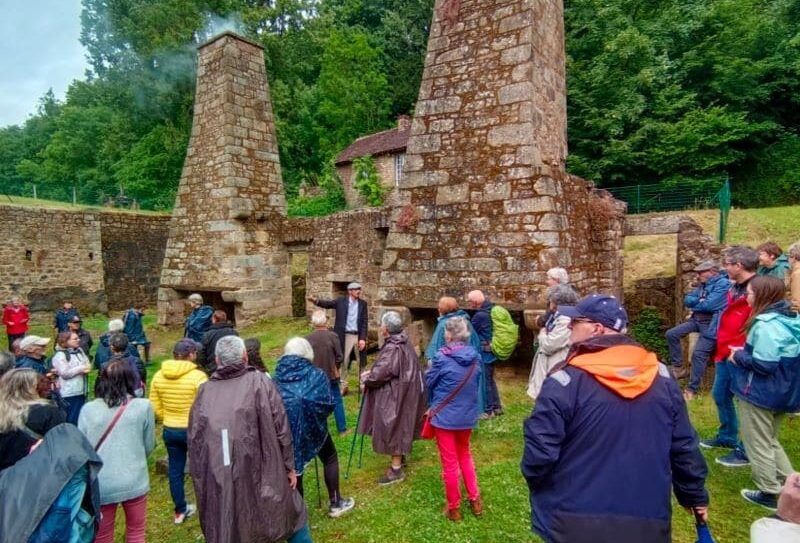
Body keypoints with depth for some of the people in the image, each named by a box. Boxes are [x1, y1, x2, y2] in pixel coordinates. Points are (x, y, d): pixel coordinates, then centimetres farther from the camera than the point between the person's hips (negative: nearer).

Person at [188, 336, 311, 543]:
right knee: (292, 515, 17)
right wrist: (289, 466, 1)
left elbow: (194, 441, 5)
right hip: (260, 473, -3)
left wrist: (202, 479, 15)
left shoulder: (205, 392, 1)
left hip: (218, 479, 3)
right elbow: (281, 429, -9)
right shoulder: (260, 383, -8)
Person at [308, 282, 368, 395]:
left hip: (359, 336, 1)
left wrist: (363, 338, -9)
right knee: (343, 361, 8)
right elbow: (328, 303, -12)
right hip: (346, 336, -1)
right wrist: (316, 300, -32)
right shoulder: (341, 301, -2)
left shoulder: (363, 304, 1)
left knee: (361, 362, 10)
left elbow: (364, 322, -2)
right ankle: (343, 386, 22)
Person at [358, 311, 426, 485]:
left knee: (393, 428, 3)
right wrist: (371, 372, 8)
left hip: (394, 395, -10)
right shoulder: (403, 343, 3)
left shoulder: (393, 349, -27)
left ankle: (396, 470, 14)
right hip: (401, 391, 10)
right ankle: (399, 457, 40)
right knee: (397, 428, 23)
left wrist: (366, 381, -7)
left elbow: (380, 373, -26)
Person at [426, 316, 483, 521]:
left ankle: (453, 508, 24)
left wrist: (431, 369, 13)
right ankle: (475, 499, 32)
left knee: (449, 462, 10)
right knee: (465, 455, 27)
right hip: (468, 415, 5)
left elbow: (429, 382, -6)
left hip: (445, 416, -5)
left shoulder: (442, 357, -21)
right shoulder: (475, 357, -5)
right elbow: (477, 385, 7)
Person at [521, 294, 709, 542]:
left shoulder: (565, 380, -19)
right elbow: (684, 446, 6)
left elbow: (539, 452, -18)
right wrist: (696, 495, 21)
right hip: (647, 520, 4)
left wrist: (535, 480, 3)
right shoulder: (661, 376, -3)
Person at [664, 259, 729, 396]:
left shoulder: (723, 284, -13)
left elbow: (709, 305, -23)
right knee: (671, 334, -1)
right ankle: (678, 368, 8)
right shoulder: (702, 285, 15)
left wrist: (694, 304, -4)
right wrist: (699, 300, -13)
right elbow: (687, 300, 8)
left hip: (711, 324, -9)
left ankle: (692, 389, -1)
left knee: (699, 354, -12)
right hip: (697, 320, 9)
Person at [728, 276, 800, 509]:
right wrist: (746, 352, 8)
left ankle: (770, 492, 19)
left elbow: (763, 364, -28)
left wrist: (739, 355, -11)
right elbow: (779, 356, 13)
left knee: (757, 444, 9)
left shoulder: (766, 324, -24)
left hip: (760, 394, -9)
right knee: (770, 440, 25)